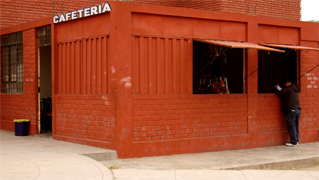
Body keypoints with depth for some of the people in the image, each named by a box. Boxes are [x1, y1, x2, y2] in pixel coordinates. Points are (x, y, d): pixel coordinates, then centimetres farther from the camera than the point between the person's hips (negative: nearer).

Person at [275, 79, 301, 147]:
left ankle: (294, 142, -7)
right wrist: (280, 89, 24)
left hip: (291, 110, -9)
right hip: (298, 109, 9)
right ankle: (296, 141, 12)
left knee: (291, 126, -6)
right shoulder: (295, 89, 20)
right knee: (296, 126, 11)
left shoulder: (288, 89, -6)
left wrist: (277, 89, 20)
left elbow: (279, 93, 0)